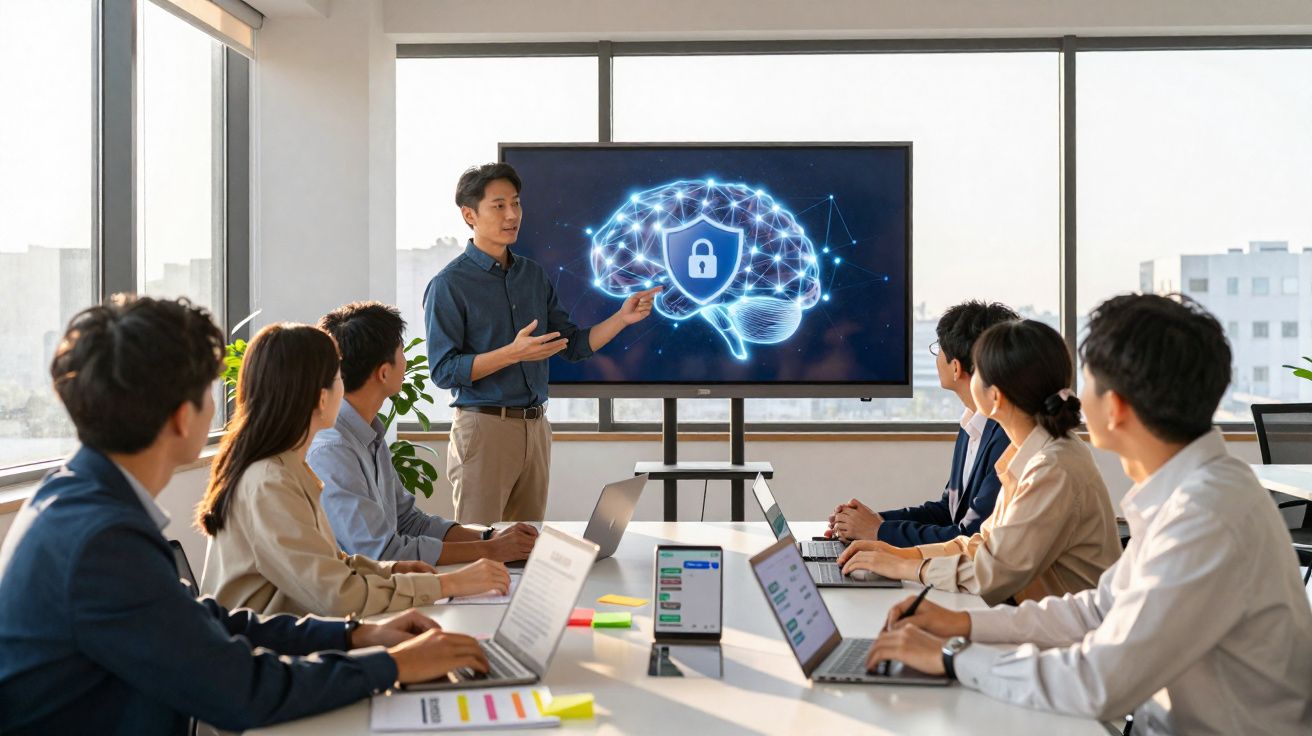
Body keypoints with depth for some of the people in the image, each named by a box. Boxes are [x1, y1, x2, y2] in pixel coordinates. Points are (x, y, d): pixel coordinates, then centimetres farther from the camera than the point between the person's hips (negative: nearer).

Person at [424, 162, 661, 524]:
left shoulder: (533, 275, 12)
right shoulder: (449, 285, -8)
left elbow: (574, 345, 13)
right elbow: (444, 370, -14)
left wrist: (622, 317, -2)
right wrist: (513, 353, -24)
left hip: (535, 426, 6)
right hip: (483, 426, -6)